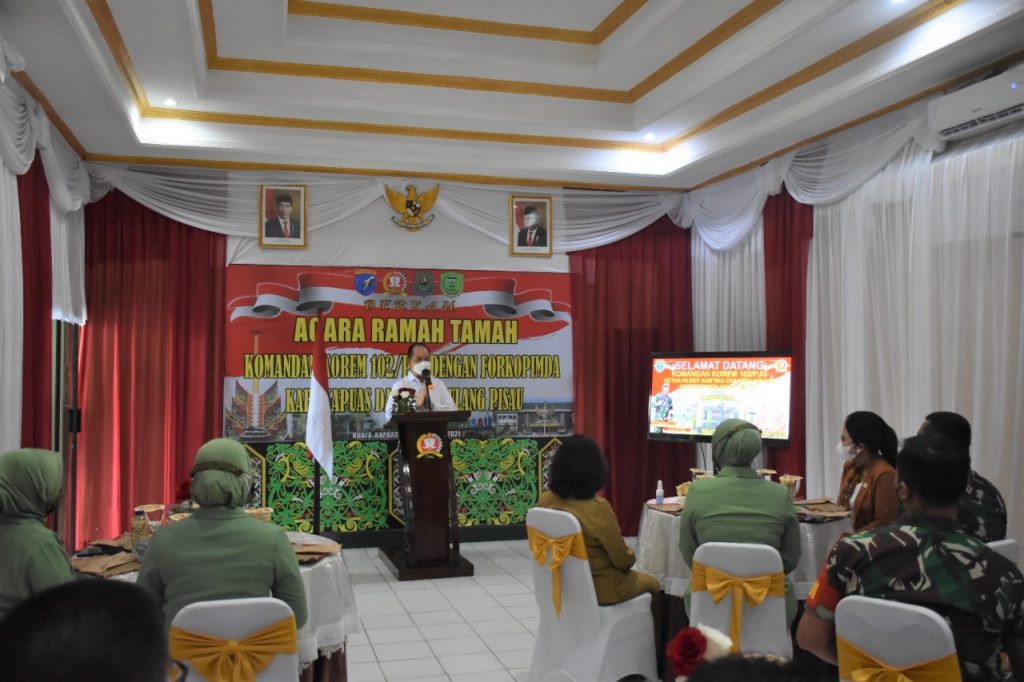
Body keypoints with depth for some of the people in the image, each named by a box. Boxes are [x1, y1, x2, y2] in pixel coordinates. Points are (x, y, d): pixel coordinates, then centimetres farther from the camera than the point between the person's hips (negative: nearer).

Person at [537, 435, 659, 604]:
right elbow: (622, 559, -18)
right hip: (599, 587, -6)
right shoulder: (597, 507, -29)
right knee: (651, 583, 24)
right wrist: (631, 557, 6)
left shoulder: (545, 500, -11)